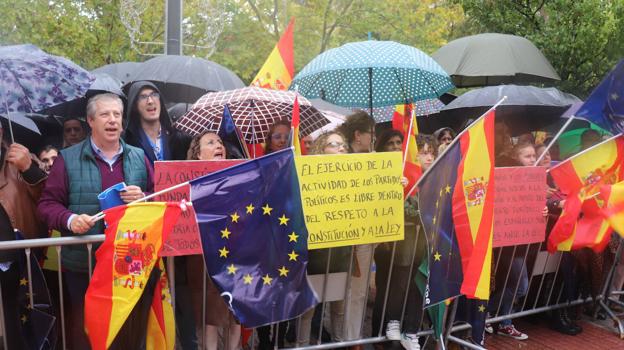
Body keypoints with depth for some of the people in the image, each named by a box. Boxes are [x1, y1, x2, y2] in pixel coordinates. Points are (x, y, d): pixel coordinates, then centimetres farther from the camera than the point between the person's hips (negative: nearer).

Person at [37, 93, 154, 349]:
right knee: (86, 328, 9)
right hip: (83, 263, -2)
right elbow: (47, 204, 1)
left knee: (131, 327, 13)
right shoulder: (68, 159, 0)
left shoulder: (138, 157, 8)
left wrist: (143, 198, -10)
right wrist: (69, 220, -18)